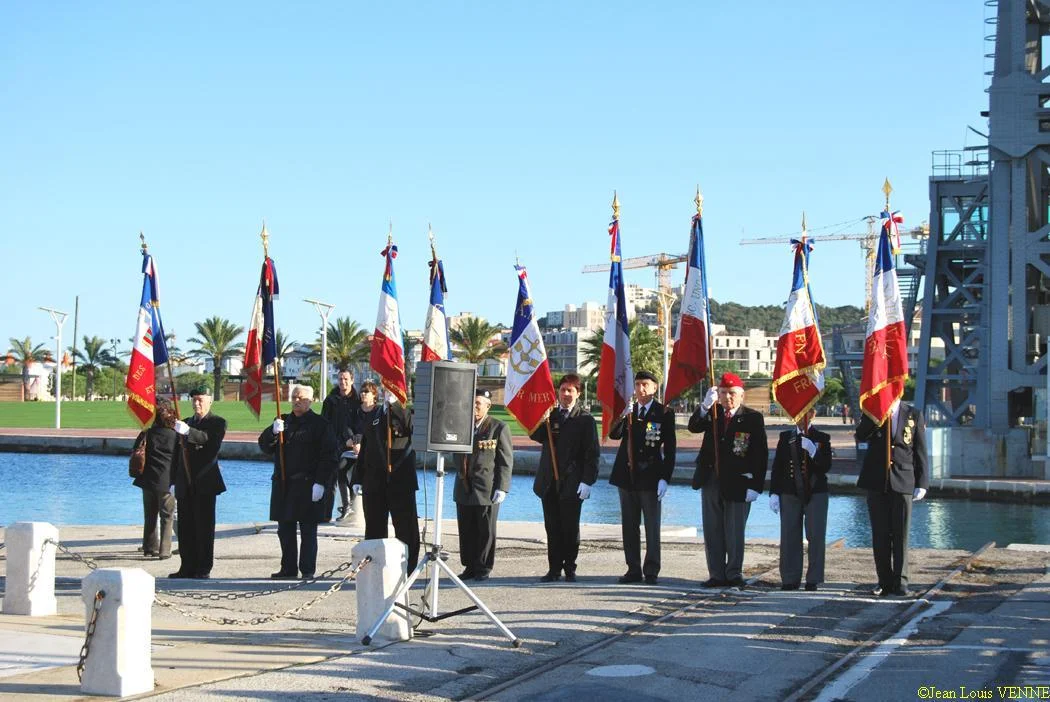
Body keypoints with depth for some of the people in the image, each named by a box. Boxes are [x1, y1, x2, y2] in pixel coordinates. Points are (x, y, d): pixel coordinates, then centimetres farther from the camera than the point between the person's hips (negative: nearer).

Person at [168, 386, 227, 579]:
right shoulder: (187, 423, 18)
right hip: (186, 485, 6)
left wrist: (188, 431, -37)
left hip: (205, 483, -6)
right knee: (185, 528, 6)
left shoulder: (217, 423, -1)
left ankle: (204, 569, 0)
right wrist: (173, 479, 12)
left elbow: (210, 439, -23)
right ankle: (188, 567, 11)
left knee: (204, 527, -4)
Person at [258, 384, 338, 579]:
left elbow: (329, 455, -7)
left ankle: (308, 570, 5)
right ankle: (288, 568, 17)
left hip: (308, 486, -5)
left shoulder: (320, 424, -2)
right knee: (285, 530, 9)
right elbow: (264, 446, 9)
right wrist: (274, 432, -12)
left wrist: (321, 483, -15)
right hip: (284, 486, 5)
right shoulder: (283, 421, 15)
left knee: (308, 531, 0)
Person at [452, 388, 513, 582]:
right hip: (464, 489, 4)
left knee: (485, 531, 3)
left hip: (487, 490, -4)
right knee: (466, 531, 7)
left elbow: (506, 461, -4)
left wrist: (502, 488, -10)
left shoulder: (499, 428, -3)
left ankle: (483, 568, 12)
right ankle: (470, 566, 16)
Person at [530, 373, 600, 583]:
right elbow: (536, 436, 0)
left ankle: (569, 569, 11)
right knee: (552, 528, 7)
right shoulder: (550, 416, 14)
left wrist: (587, 481, -13)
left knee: (570, 528, 2)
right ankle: (554, 569, 13)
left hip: (572, 484, -4)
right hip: (549, 482, 4)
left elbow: (591, 453, -5)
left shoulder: (585, 420, 0)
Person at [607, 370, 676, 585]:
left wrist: (664, 478, -11)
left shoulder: (664, 413, -2)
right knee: (629, 526, 8)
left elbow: (669, 449, -4)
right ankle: (633, 569, 15)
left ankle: (651, 571, 5)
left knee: (652, 527, -1)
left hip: (650, 477, -4)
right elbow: (613, 435, -4)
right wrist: (623, 417, -21)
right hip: (627, 476, 4)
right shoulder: (628, 411, 10)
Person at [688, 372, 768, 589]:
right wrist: (705, 405, -27)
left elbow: (761, 454, -6)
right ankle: (716, 575, 15)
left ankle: (734, 575, 14)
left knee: (734, 532, 3)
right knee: (712, 531, 8)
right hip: (711, 481, 4)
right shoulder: (712, 413, 7)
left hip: (737, 484, -4)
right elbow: (693, 427, -11)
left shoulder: (753, 418, -4)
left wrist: (755, 486, -12)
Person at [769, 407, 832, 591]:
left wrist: (813, 451, -24)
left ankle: (813, 579, 4)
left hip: (816, 493, -2)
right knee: (789, 536, 2)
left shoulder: (822, 438, 3)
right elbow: (777, 466, 6)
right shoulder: (785, 437, 8)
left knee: (815, 536, -2)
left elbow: (826, 466, -8)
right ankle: (790, 579, 8)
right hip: (790, 493, 2)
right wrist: (774, 493, -1)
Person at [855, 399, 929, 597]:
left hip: (902, 482, -1)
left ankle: (900, 582, 3)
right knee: (880, 534, 5)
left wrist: (922, 483, -1)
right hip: (877, 482, 1)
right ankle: (885, 581, 11)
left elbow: (921, 451, 5)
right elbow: (860, 436, -11)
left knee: (901, 535, -2)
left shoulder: (914, 415, 4)